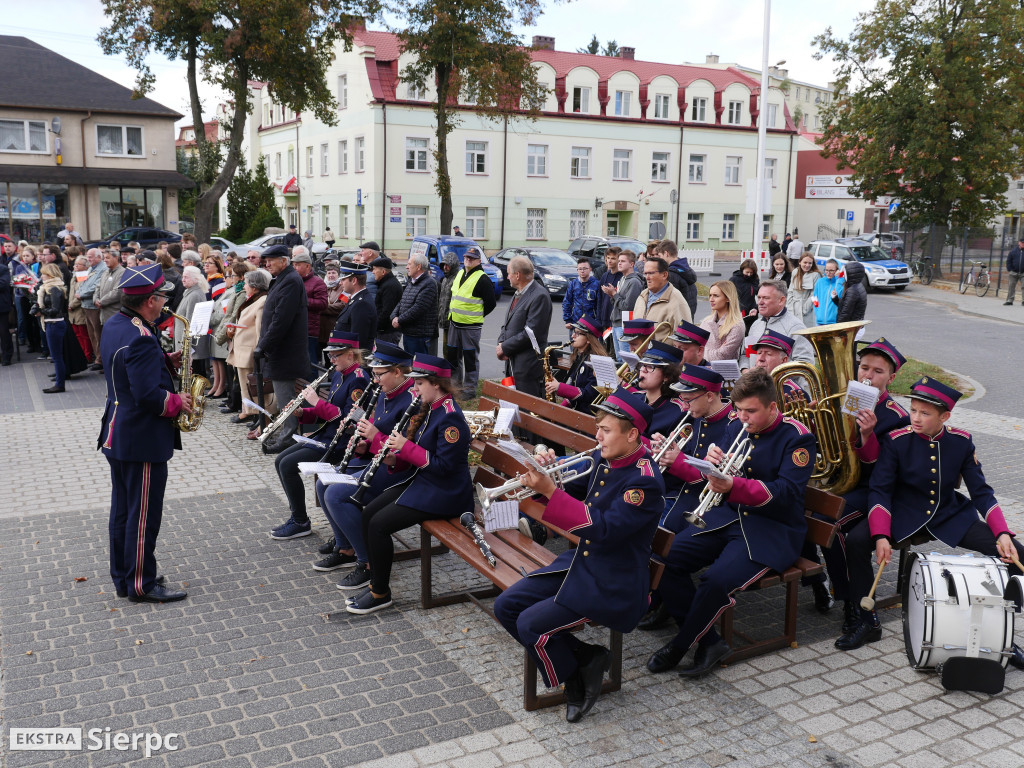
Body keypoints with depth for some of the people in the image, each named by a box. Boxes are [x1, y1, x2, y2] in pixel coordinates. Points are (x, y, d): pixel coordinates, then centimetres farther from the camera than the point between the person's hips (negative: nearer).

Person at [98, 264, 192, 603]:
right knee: (143, 515, 1)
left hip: (117, 434, 10)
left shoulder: (114, 324, 7)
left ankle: (122, 577, 28)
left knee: (123, 510, 17)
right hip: (143, 440, -10)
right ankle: (141, 585, 11)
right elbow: (149, 395, -29)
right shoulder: (141, 338, -25)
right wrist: (179, 402, -13)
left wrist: (166, 360, 4)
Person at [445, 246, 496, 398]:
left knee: (470, 357, 1)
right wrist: (453, 315, 16)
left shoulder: (483, 279, -12)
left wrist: (477, 316, -3)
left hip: (471, 327, -8)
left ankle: (470, 388, 9)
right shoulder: (459, 274, 11)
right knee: (451, 355, 13)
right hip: (454, 324, 8)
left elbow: (491, 303, -10)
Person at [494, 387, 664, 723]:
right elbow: (574, 490, 14)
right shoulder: (601, 458, 2)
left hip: (612, 584, -9)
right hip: (579, 562, 9)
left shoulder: (644, 481, -22)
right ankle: (585, 658, 8)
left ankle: (578, 685, 8)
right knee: (506, 607, 2)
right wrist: (545, 476, -8)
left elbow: (602, 530, -29)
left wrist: (550, 492, -31)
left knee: (532, 625, -18)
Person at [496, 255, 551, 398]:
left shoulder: (539, 296, -16)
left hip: (528, 366, -9)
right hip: (512, 362, 9)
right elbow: (507, 323, 19)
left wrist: (505, 348, -14)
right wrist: (501, 343, 0)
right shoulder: (518, 293, 15)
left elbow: (531, 333, -20)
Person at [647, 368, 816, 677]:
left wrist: (734, 486, -35)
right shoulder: (736, 429, 8)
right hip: (728, 517, 6)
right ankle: (708, 642, -6)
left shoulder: (797, 438, -9)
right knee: (664, 560, -13)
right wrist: (713, 464, -15)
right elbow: (719, 479, 12)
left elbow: (787, 491, -20)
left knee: (717, 580, -30)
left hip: (774, 530, -6)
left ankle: (681, 645, -4)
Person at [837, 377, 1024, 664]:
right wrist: (881, 536, -29)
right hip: (904, 516, -2)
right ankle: (868, 622, -11)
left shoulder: (962, 442, -5)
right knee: (856, 542, -29)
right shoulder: (896, 440, -13)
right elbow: (880, 490, -15)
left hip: (951, 516, 2)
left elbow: (981, 492, -3)